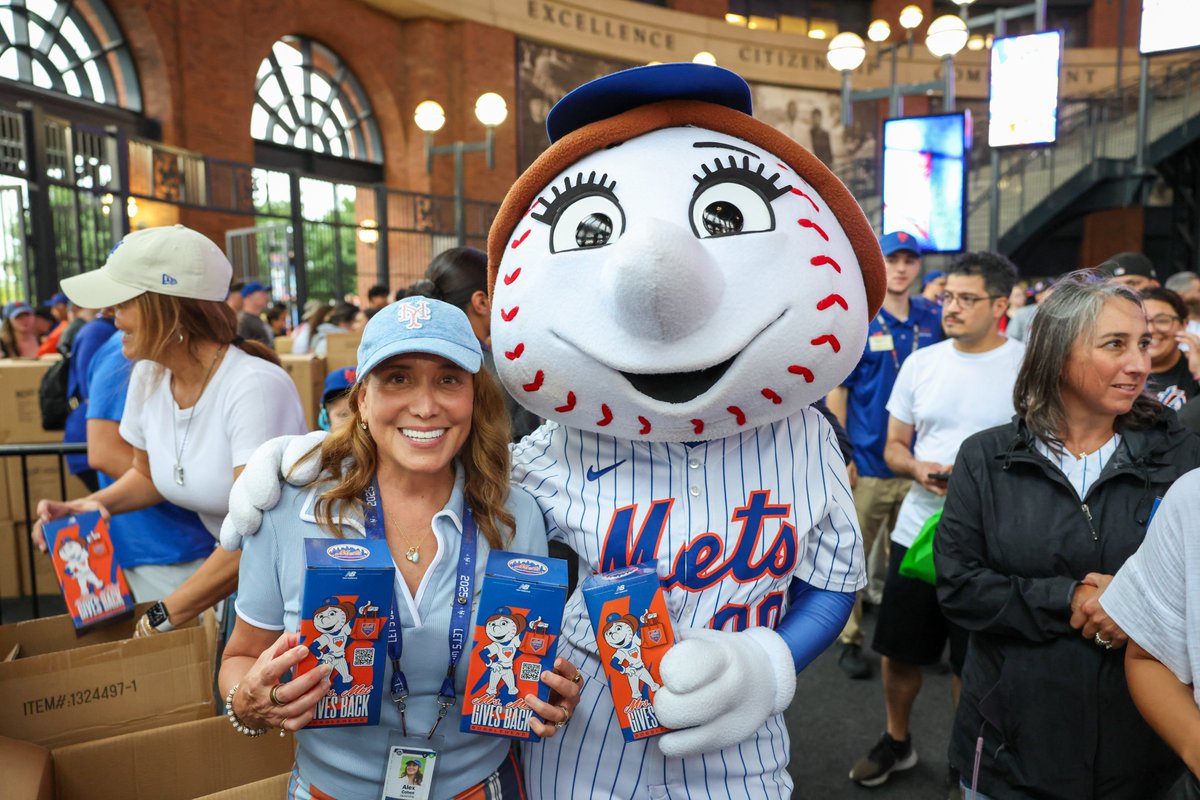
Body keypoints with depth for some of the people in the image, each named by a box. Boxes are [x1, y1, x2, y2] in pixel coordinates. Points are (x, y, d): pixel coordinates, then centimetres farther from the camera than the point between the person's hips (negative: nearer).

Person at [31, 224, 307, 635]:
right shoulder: (148, 376, -3)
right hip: (230, 569, 6)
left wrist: (162, 618, -20)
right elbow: (147, 473, 16)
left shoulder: (255, 387, -27)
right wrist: (92, 504, -4)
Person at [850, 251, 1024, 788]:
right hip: (917, 530, 3)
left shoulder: (1028, 367, -7)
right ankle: (896, 742, 40)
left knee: (972, 661, 12)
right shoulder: (920, 363, 4)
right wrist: (919, 468, -12)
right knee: (900, 650, 15)